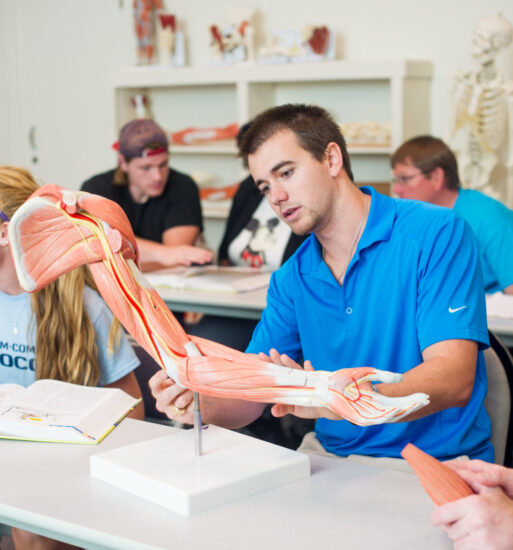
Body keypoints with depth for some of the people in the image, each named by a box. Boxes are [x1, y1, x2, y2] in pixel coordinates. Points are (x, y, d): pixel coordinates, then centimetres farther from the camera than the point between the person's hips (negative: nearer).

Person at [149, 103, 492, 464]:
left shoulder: (436, 234, -11)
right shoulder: (291, 280, 8)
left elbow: (453, 380, -21)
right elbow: (249, 394, 6)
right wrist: (199, 404, -17)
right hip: (332, 457, 5)